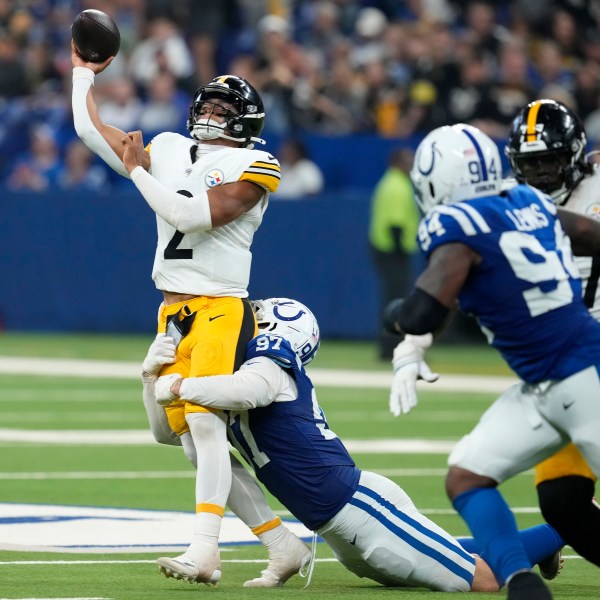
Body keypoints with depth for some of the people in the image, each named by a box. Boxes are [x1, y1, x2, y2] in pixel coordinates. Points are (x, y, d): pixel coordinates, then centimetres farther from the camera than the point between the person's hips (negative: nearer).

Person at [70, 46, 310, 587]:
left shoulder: (251, 167, -4)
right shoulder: (170, 151, 15)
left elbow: (193, 216, -15)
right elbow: (91, 129, 19)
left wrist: (137, 170, -7)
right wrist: (84, 71, 25)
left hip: (220, 309, -7)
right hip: (173, 314, 7)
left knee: (205, 422, -23)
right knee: (196, 444, 3)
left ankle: (204, 552, -29)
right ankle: (284, 546, 9)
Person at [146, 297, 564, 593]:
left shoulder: (269, 367, -9)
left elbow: (242, 392, -36)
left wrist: (179, 386, -21)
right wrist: (156, 376, 4)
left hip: (358, 505, -10)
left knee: (484, 580, -7)